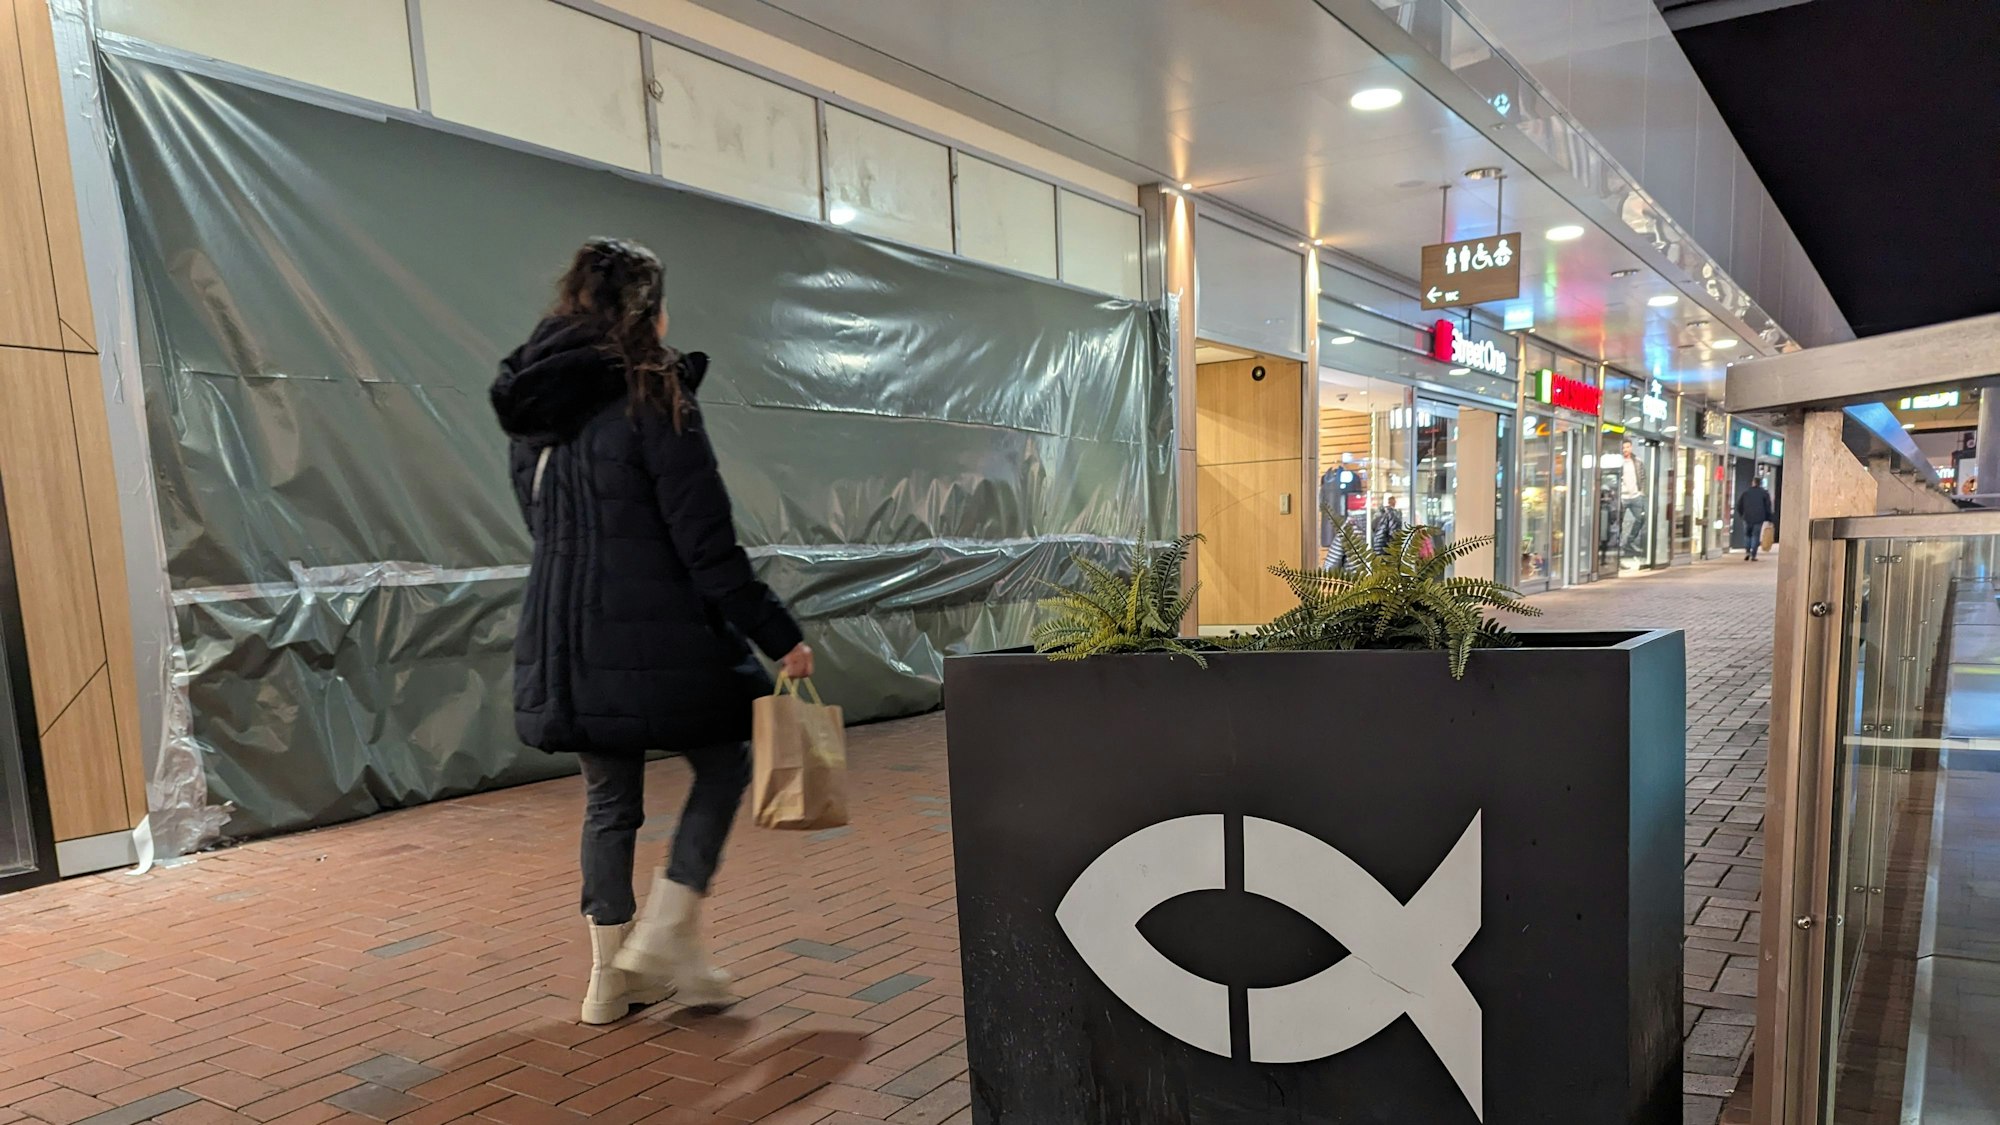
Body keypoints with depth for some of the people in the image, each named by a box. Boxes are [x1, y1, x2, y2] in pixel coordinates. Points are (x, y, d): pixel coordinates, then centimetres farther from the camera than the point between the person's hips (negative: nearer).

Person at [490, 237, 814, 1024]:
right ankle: (665, 936, 8)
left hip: (561, 635, 7)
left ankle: (613, 976, 23)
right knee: (723, 763, 12)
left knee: (609, 796, 15)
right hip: (653, 632, -7)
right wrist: (779, 636, -10)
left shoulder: (530, 411, 10)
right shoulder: (653, 399, -12)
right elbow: (707, 545, -15)